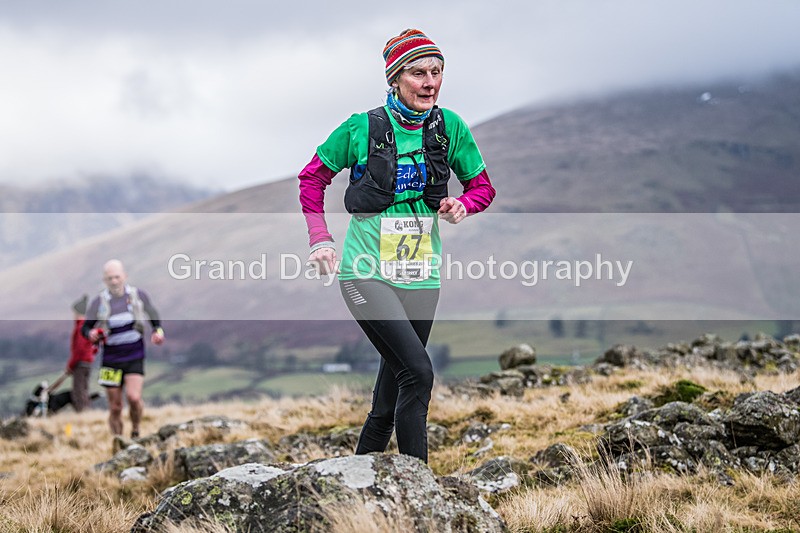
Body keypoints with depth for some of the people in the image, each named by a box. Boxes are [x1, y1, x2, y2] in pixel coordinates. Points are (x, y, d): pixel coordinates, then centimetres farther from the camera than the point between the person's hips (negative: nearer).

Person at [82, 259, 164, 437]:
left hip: (135, 357, -1)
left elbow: (153, 317, 16)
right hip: (111, 358, 1)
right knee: (115, 408, 2)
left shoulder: (139, 295, 1)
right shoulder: (99, 301, -1)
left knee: (133, 397, -21)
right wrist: (91, 334, -17)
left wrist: (158, 331, -3)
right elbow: (85, 327, 6)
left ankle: (135, 431, 5)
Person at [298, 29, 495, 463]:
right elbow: (312, 178, 6)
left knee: (394, 385, 13)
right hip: (366, 272, -4)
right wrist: (320, 240, -3)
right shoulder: (362, 128, -7)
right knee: (417, 372, -20)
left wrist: (463, 205, -9)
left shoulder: (449, 127, 1)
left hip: (420, 276, 4)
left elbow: (482, 186, 13)